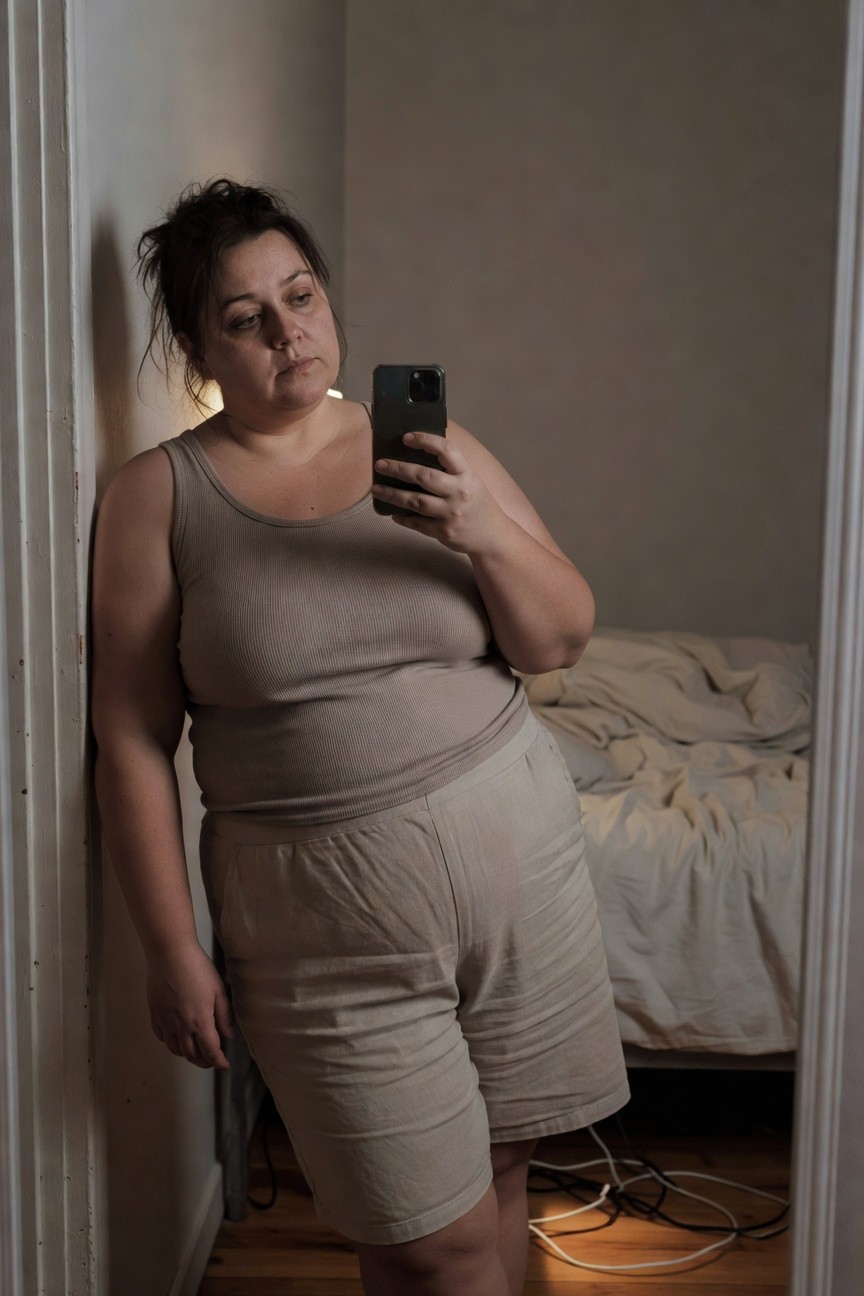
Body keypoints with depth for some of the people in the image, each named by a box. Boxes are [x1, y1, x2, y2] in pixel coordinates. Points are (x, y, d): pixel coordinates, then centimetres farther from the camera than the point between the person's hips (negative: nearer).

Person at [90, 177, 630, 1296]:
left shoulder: (427, 450, 4)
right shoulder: (157, 497, -3)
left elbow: (561, 643, 3)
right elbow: (133, 740, -4)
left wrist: (486, 532, -16)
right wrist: (173, 950, -6)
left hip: (514, 848, 3)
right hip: (329, 911, -2)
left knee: (497, 1172, 15)